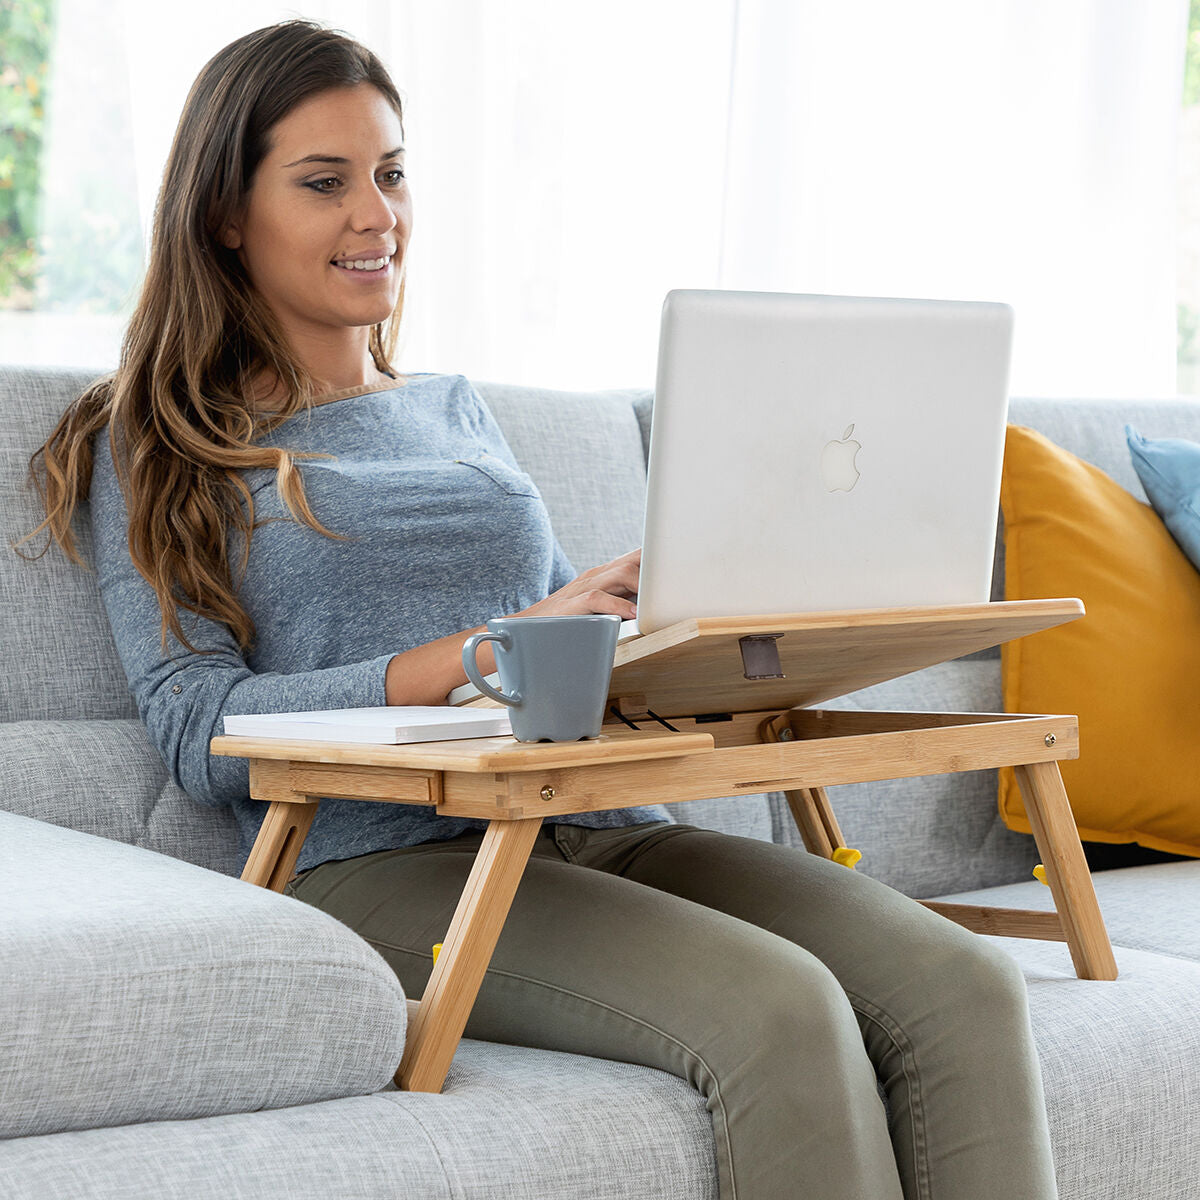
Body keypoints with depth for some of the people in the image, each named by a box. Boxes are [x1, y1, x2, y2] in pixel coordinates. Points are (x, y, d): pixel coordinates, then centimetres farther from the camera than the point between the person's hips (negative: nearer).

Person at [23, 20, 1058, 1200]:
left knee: (963, 986, -21)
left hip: (604, 829, 6)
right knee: (779, 1012, -32)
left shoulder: (455, 409, 26)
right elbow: (201, 735, -4)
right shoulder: (165, 452, 9)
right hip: (387, 861, -5)